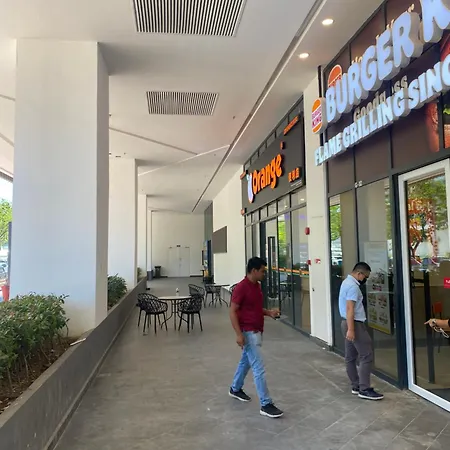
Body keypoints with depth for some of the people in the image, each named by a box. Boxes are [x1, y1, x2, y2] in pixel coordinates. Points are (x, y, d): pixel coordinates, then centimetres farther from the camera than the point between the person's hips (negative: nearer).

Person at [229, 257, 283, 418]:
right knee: (259, 368, -7)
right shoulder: (241, 287, -20)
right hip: (248, 333, -9)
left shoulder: (257, 286, 8)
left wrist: (269, 312, 3)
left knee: (246, 361, 23)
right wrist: (239, 334, -24)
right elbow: (232, 312, -19)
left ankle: (235, 389, 41)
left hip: (257, 331, 9)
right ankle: (266, 405, 0)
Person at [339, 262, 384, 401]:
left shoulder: (347, 282, 14)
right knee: (366, 356, -7)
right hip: (354, 324, -11)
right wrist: (351, 329, -27)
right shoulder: (353, 286, -18)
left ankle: (356, 386, 20)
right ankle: (364, 389, -4)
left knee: (350, 357, 12)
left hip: (348, 323, 11)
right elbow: (350, 309, -25)